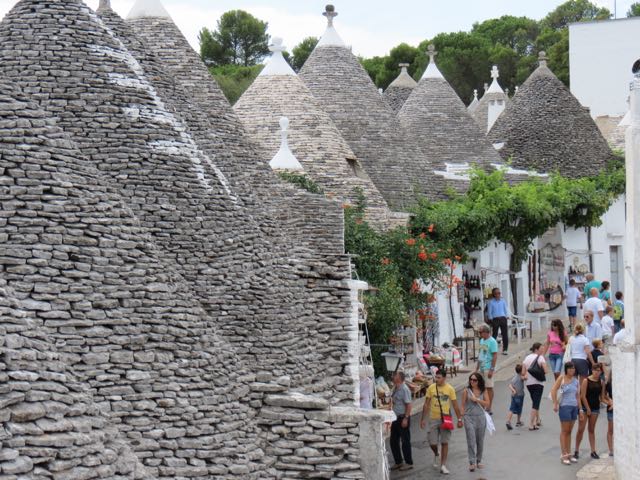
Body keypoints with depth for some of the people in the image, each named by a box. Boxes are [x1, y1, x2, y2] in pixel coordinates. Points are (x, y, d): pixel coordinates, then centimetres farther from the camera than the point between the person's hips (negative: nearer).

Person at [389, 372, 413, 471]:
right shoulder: (395, 388, 11)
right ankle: (398, 462, 23)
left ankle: (409, 463, 10)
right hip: (395, 418, 9)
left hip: (403, 418, -9)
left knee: (405, 441, 0)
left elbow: (408, 405, -19)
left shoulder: (404, 389, -16)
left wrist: (405, 418, -22)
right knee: (393, 441, 12)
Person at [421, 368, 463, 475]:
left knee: (444, 442, 1)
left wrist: (459, 419, -1)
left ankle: (443, 465, 9)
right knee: (432, 443, 1)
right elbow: (426, 404, 3)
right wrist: (423, 419, 2)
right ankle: (436, 454, 35)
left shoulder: (450, 389, -4)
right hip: (433, 419, 1)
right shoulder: (431, 388, -2)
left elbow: (455, 405, 1)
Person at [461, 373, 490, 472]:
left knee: (480, 440, 11)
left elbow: (487, 404, -1)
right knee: (471, 440, -9)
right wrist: (461, 417, -6)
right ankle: (472, 462, -9)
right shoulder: (466, 391, -2)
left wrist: (477, 400, -12)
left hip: (480, 417, 3)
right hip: (469, 417, -3)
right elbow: (463, 405, 0)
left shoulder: (483, 391, 3)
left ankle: (479, 460, 26)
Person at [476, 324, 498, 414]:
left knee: (489, 388, -3)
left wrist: (491, 370, -20)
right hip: (481, 368, 8)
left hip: (488, 368, -8)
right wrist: (477, 367, 19)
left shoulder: (492, 342, -13)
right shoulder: (482, 340, 13)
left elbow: (495, 356, -16)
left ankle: (489, 408, 2)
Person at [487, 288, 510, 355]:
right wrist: (491, 319, -2)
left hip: (503, 319, 3)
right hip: (495, 319, -3)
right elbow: (489, 312, 2)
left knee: (505, 334, 0)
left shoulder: (503, 301, 7)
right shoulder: (491, 302, -1)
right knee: (494, 334, 0)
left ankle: (505, 349, 8)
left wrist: (507, 316, 4)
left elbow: (506, 309, 12)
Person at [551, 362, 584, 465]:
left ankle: (569, 454, 17)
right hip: (565, 406, -5)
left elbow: (577, 395, 15)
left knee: (569, 431, 11)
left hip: (574, 407, 5)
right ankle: (564, 455, -1)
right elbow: (554, 390, -11)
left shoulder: (576, 381, 11)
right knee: (564, 431, -2)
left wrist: (579, 409, 13)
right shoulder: (562, 378, -5)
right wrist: (555, 404, -16)